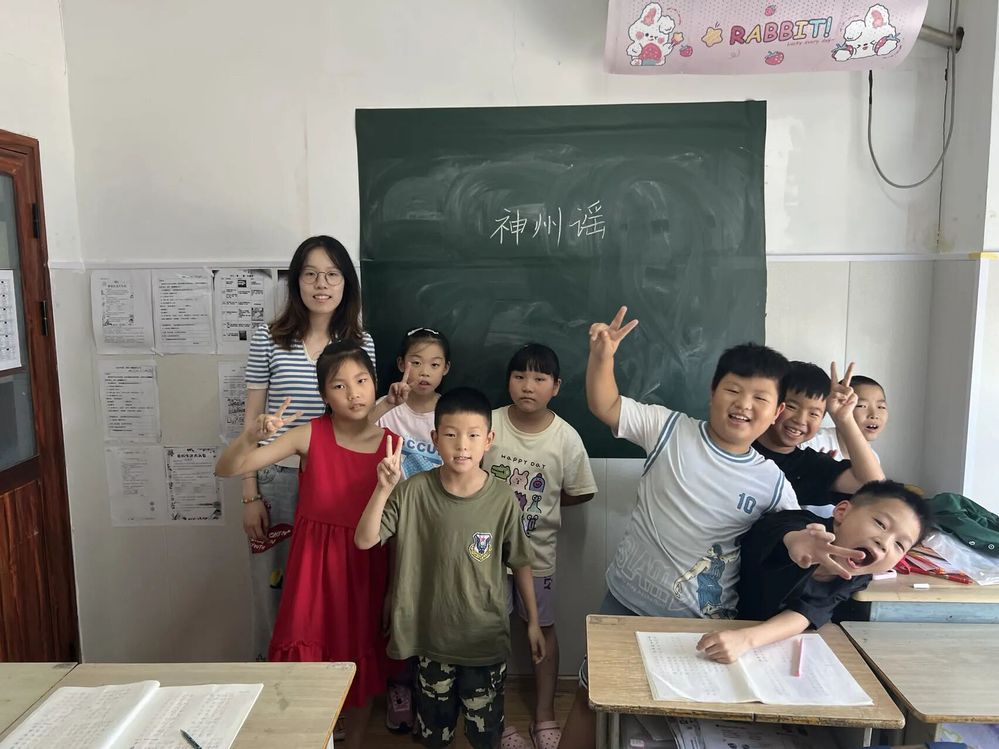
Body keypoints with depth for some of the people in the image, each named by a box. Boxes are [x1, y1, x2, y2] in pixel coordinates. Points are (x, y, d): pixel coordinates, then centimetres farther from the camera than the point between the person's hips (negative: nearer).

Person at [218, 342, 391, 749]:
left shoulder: (391, 443, -5)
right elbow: (226, 469, -11)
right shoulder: (310, 435, -9)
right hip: (314, 562, -1)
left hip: (365, 566, 2)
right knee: (305, 660, 3)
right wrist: (252, 435, -30)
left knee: (359, 661, 14)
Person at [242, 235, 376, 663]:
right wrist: (250, 496, -2)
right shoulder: (268, 339, -2)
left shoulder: (361, 343, 2)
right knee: (275, 589, 9)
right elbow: (253, 420, 0)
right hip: (279, 482, -1)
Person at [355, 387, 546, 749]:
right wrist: (384, 488, -32)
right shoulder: (414, 491, -15)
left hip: (485, 638, 0)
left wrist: (533, 621, 3)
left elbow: (520, 563, -3)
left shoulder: (502, 498, -15)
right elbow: (364, 540, -18)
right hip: (431, 635, 1)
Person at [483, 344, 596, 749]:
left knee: (542, 627, 15)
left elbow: (581, 492, -1)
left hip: (538, 549, 0)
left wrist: (539, 504, -3)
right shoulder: (489, 425, -14)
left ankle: (544, 715, 32)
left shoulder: (566, 437, -14)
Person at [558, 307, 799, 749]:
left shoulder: (772, 483, -4)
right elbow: (605, 406, -8)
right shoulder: (670, 430, -9)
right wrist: (602, 356, -24)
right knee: (592, 698, 14)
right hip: (627, 601, -1)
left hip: (703, 622, 1)